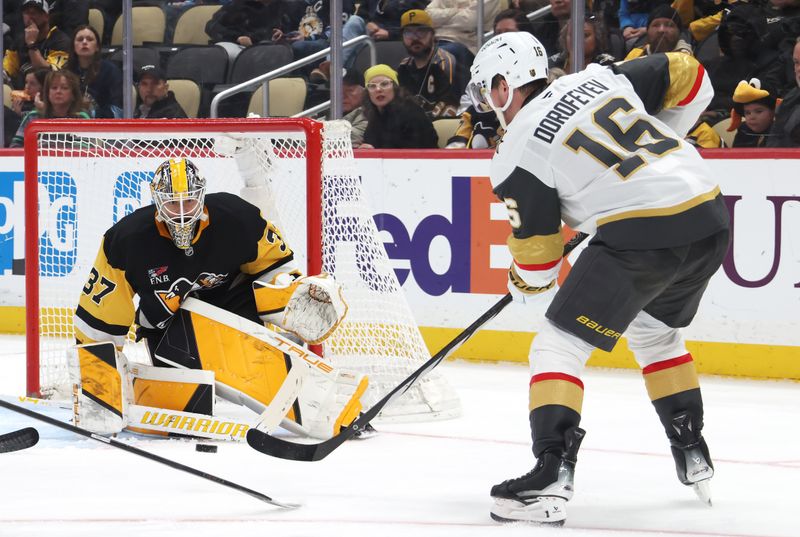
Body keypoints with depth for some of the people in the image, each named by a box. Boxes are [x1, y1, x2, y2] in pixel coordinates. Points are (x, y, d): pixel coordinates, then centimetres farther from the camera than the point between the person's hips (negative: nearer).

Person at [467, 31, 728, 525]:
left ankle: (552, 476, -13)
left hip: (641, 235, -7)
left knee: (559, 346, 1)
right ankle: (694, 456, 35)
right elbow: (689, 77, 17)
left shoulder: (517, 154, 1)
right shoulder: (600, 78, 15)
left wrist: (526, 287, 29)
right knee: (656, 333, 32)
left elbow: (537, 254, 7)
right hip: (710, 220, 7)